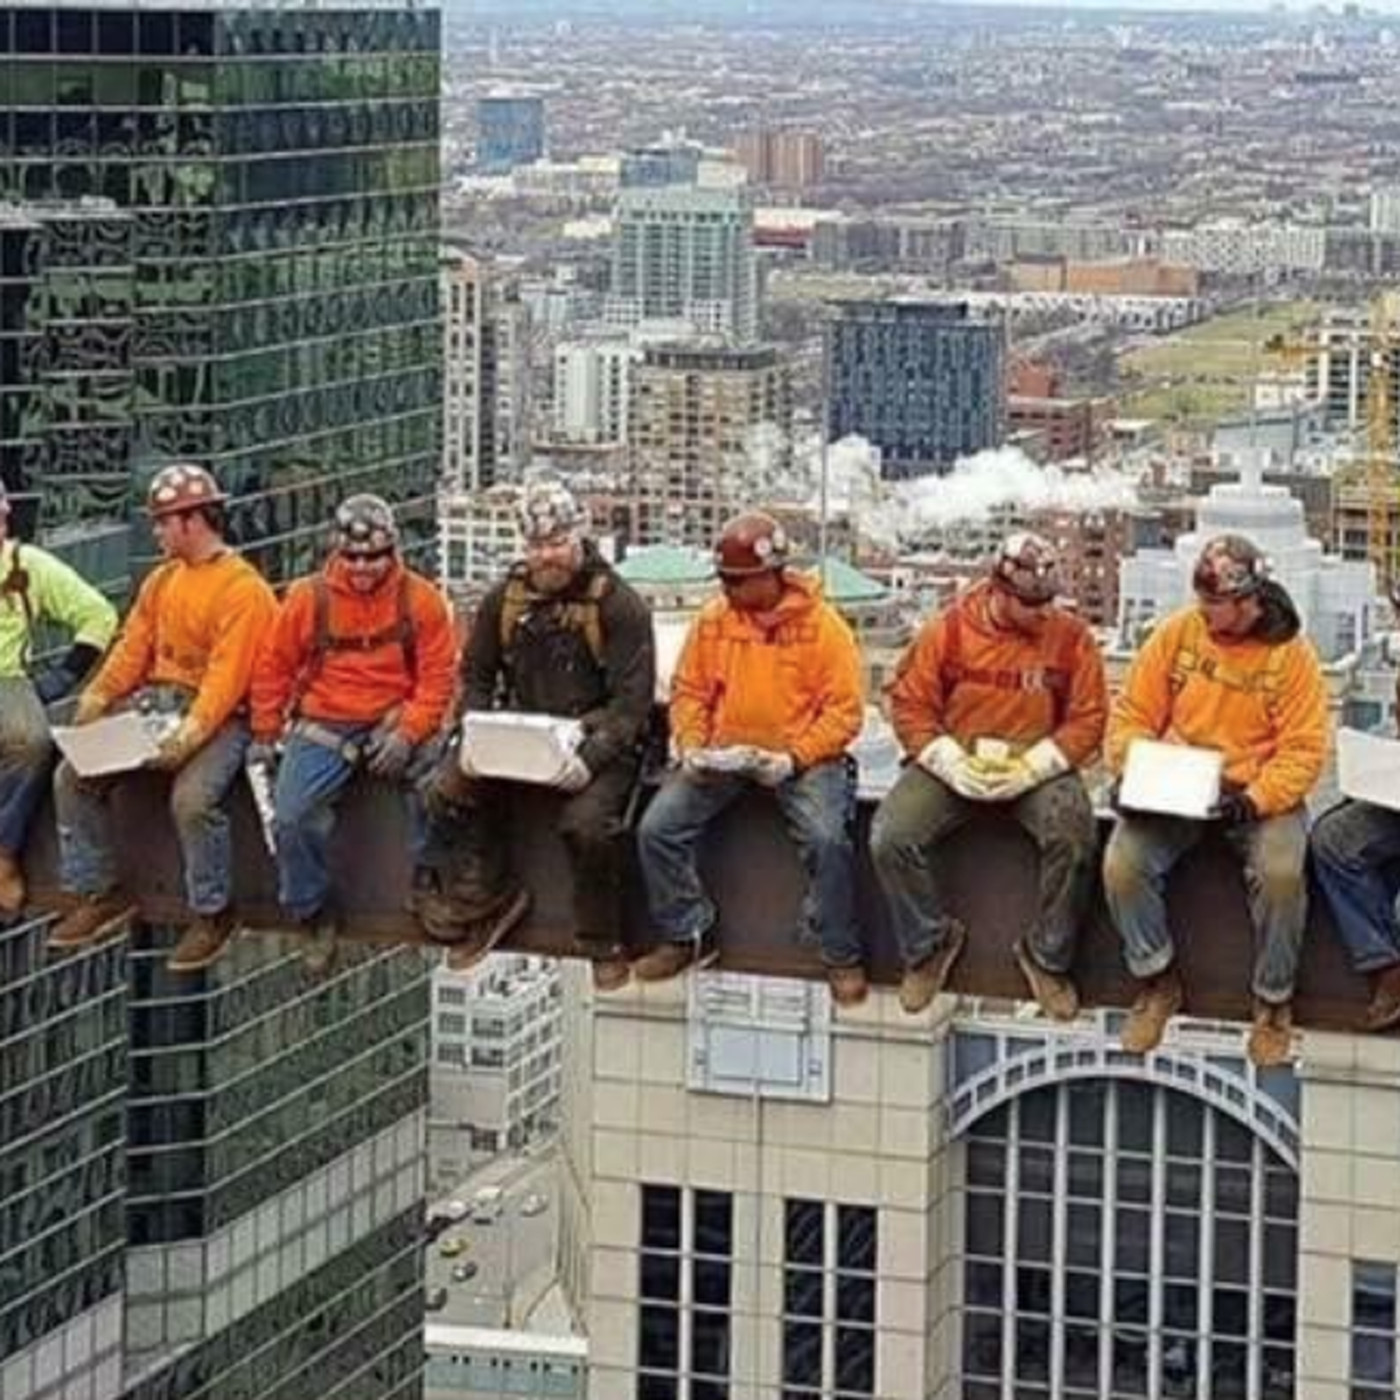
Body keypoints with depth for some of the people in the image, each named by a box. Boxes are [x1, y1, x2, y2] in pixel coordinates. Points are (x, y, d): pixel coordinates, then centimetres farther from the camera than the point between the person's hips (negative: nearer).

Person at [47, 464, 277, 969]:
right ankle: (99, 894, 8)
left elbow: (227, 675, -20)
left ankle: (212, 914, -11)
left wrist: (191, 734, -30)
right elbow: (132, 647, 9)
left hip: (217, 715, -8)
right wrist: (95, 700, -6)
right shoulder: (162, 579, 13)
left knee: (192, 798, -32)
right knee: (72, 777, -4)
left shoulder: (244, 588, -12)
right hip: (154, 702, 8)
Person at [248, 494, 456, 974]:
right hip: (323, 726, 0)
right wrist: (265, 735, 10)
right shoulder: (308, 598, -1)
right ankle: (313, 914, 5)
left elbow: (438, 676, -3)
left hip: (393, 723, 0)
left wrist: (408, 733, -15)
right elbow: (274, 666, 9)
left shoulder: (419, 598, -2)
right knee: (292, 816, -19)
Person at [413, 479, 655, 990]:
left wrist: (591, 759, -27)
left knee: (589, 822, -30)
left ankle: (603, 945, -10)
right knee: (447, 790, -14)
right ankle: (489, 899, 4)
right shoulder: (504, 599, 6)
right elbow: (475, 675, 12)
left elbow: (633, 699, -13)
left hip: (593, 740, -5)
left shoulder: (618, 605, -9)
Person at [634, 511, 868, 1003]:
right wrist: (692, 748, -8)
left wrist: (793, 760, -21)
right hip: (722, 755, 4)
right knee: (657, 827, -12)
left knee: (826, 838, -29)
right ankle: (688, 936, 9)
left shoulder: (822, 625, -9)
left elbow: (845, 711, -11)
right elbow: (689, 692, 9)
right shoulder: (712, 621, 2)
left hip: (800, 756, -4)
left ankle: (842, 957, -10)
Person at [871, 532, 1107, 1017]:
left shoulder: (1070, 637, -5)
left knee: (1076, 839, -29)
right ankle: (931, 942, 4)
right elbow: (910, 704, -2)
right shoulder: (948, 630, -6)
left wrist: (1032, 767, -17)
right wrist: (951, 763, -15)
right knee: (890, 839, -21)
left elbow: (1087, 719, -4)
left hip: (1037, 767, -1)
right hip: (952, 763, 1)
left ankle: (1047, 958, -6)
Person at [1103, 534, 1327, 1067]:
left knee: (1281, 872, -31)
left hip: (1258, 791, -2)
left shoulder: (1291, 653, -9)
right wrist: (1131, 773, -13)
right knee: (1122, 863, -23)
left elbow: (1303, 751, -10)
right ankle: (1158, 983, 1)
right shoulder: (1177, 633, -3)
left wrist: (1254, 802, -25)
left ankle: (1274, 1000, -7)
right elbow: (1132, 714, 4)